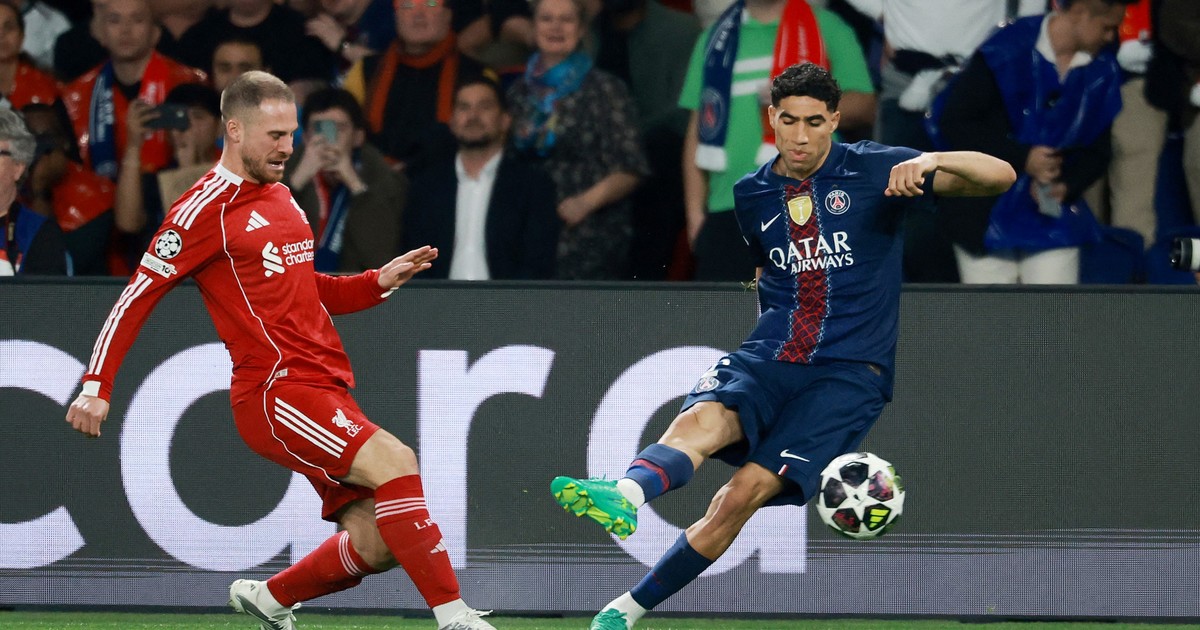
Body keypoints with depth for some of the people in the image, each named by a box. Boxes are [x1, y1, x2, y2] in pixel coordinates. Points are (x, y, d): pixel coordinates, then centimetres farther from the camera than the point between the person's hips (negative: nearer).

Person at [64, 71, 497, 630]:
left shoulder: (279, 197, 20)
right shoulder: (207, 209, -6)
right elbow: (138, 295, -5)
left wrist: (380, 281, 16)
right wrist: (96, 386, -12)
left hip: (324, 388, 9)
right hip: (276, 391, -9)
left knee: (376, 546, 0)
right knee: (395, 462, -27)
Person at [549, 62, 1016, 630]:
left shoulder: (874, 171, -1)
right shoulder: (750, 196, 12)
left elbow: (1000, 177, -8)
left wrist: (933, 161, -26)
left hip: (849, 370, -4)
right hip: (768, 357, 4)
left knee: (748, 491, -21)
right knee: (700, 419, -32)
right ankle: (626, 494, -62)